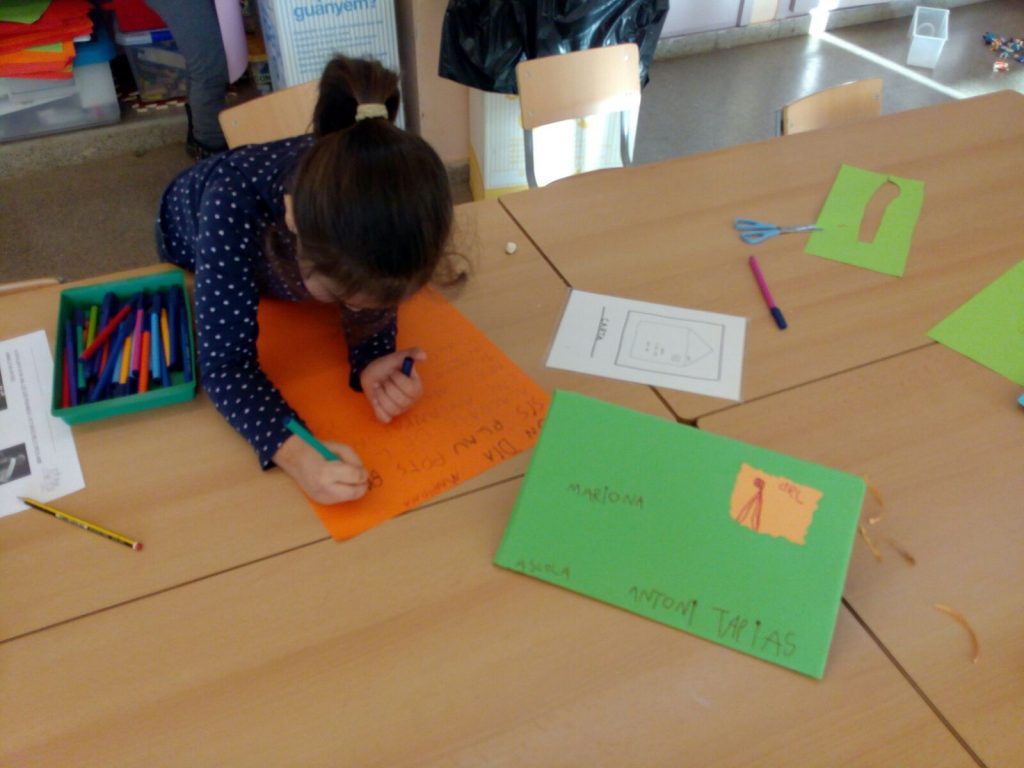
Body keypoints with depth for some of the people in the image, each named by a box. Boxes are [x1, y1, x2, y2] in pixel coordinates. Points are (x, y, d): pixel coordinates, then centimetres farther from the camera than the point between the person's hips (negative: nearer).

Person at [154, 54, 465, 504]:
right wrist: (293, 451, -63)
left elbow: (372, 306, -26)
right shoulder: (232, 205, -49)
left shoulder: (389, 193, -42)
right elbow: (224, 362, -46)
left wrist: (372, 363, -47)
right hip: (199, 246, -1)